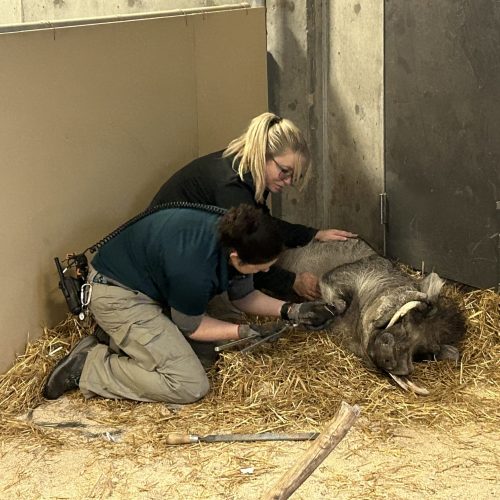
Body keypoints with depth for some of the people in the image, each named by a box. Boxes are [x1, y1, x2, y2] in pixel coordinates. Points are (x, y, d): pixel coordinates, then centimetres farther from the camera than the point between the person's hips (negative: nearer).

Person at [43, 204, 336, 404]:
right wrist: (241, 332, -18)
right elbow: (190, 326, -15)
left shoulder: (235, 237, -12)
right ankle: (88, 368, -7)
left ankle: (124, 342, 15)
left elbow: (243, 296, 7)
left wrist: (290, 311, -3)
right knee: (190, 386, -15)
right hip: (118, 296, -9)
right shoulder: (194, 269, -36)